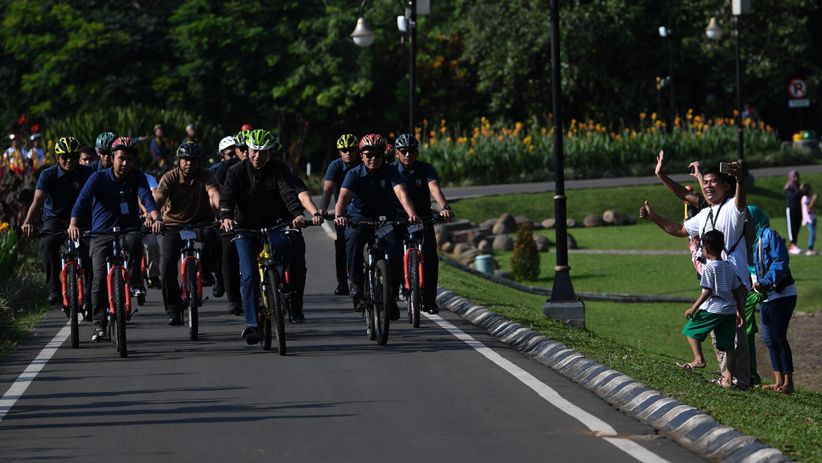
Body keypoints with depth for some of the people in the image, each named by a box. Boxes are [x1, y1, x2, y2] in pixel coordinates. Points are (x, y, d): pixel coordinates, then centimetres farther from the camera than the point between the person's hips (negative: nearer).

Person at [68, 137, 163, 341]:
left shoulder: (137, 178, -1)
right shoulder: (99, 178, -7)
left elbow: (147, 197, -19)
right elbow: (82, 200, -20)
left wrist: (156, 218, -40)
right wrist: (73, 224, -39)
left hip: (128, 230, 0)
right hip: (102, 234, 0)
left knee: (134, 241, -36)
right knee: (100, 278, -13)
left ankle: (135, 281, -14)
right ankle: (99, 325, -3)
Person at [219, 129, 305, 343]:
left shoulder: (277, 169, -5)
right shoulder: (237, 171, -5)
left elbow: (288, 192, -21)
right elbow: (227, 197, -18)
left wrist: (297, 214, -41)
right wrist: (226, 217, -40)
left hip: (272, 226, 0)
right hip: (245, 229, 0)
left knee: (281, 244, -32)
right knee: (249, 275, -12)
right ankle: (251, 324, -9)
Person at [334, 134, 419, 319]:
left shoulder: (391, 172, -12)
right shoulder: (354, 174, -12)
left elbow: (401, 193, -28)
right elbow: (343, 196, -27)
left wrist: (411, 214, -47)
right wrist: (339, 216, -49)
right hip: (360, 218, -1)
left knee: (396, 253, -20)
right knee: (353, 240, -34)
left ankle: (392, 298, -2)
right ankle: (356, 283, -21)